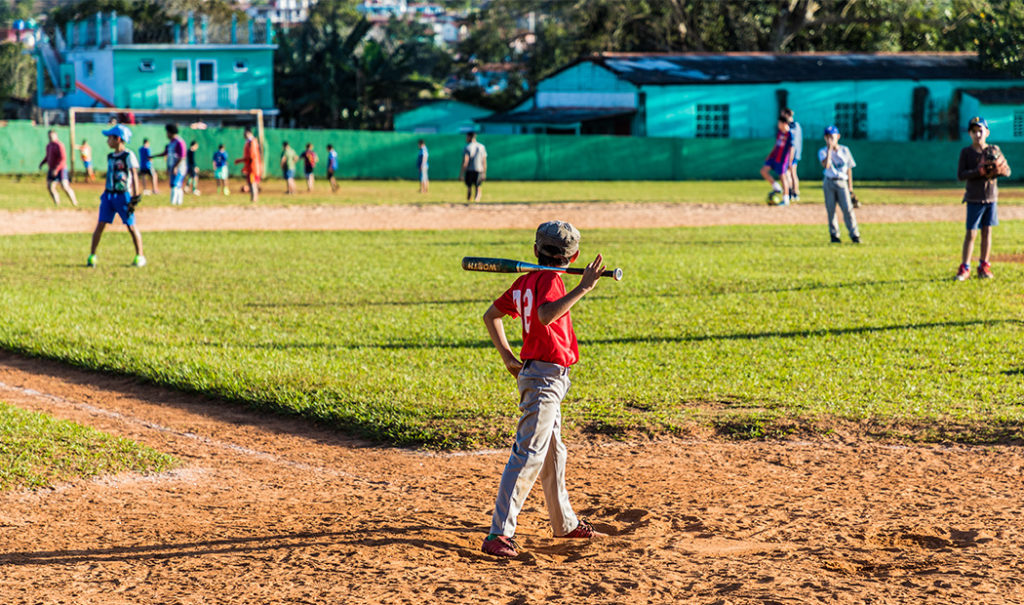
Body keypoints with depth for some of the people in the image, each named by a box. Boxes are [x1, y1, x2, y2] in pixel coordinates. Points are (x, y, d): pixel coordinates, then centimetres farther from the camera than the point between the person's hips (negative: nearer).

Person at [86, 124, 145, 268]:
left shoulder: (128, 156, -9)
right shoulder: (110, 156, 12)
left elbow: (134, 176, -11)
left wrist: (135, 197, -16)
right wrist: (105, 194, 18)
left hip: (123, 195, -6)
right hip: (108, 195, 6)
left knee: (131, 226, 0)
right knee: (100, 224, 0)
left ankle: (140, 257, 9)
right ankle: (92, 256, 3)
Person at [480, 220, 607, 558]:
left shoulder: (525, 282, 9)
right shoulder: (549, 280, -15)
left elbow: (491, 316, 18)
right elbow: (546, 315, -36)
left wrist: (508, 357, 17)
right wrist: (583, 288, -34)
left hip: (533, 372, 10)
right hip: (546, 377, -10)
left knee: (553, 453, 21)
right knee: (529, 455, -12)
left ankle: (564, 523, 35)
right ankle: (499, 534, -15)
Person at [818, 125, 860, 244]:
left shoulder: (845, 150, 6)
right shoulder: (823, 152, -1)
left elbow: (849, 169, 11)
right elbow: (826, 165, -20)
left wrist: (850, 187, 8)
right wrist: (829, 150, -19)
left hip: (842, 183, 0)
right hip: (829, 183, 0)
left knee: (847, 208, -10)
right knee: (830, 210, 1)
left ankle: (854, 235, -8)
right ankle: (834, 235, 11)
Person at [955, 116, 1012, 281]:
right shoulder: (966, 152, -2)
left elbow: (1007, 171, 5)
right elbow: (960, 175, -11)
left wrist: (998, 170, -18)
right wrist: (979, 171, -23)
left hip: (991, 197, 3)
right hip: (974, 199, -3)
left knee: (987, 231, 7)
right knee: (971, 233, -5)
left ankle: (984, 267, 14)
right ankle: (964, 268, -1)